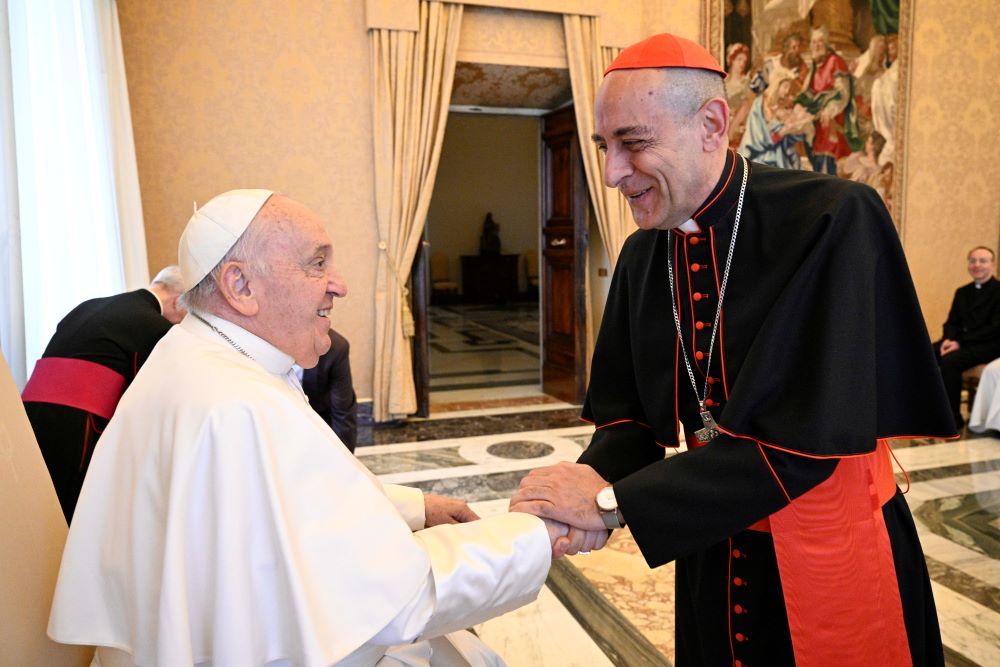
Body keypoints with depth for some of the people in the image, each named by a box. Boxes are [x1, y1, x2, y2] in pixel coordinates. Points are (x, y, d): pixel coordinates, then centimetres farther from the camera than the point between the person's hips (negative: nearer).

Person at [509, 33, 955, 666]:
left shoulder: (835, 220, -21)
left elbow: (807, 438, -28)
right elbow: (628, 414, 1)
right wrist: (591, 480, -21)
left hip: (832, 559, -4)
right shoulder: (641, 256, -3)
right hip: (712, 552, 5)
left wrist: (613, 501, -26)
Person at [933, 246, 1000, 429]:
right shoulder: (962, 292, 19)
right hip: (959, 342, 6)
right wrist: (948, 339, -8)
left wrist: (960, 342, -20)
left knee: (949, 361, -33)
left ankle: (953, 418, -22)